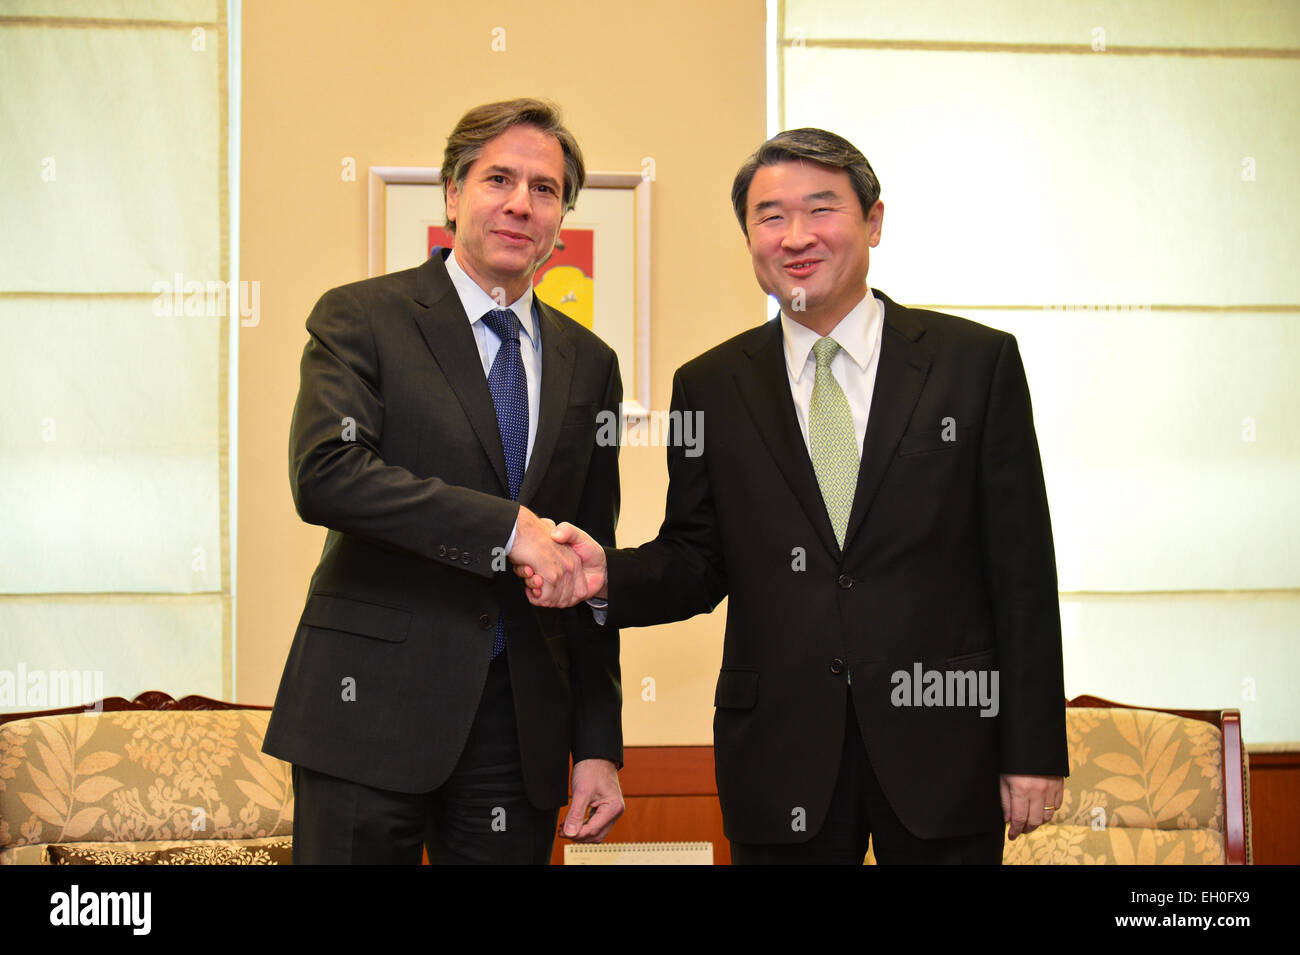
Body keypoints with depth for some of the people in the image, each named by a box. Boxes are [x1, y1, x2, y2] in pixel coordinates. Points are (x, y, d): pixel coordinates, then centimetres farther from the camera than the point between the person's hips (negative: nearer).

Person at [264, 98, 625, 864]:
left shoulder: (590, 363, 12)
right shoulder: (361, 318, 0)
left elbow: (591, 569, 12)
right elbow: (325, 473, -18)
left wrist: (599, 746, 7)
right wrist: (509, 528, -21)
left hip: (523, 722, 4)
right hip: (374, 706, -3)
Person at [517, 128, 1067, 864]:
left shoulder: (977, 361, 1)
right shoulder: (710, 387, 6)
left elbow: (1021, 568, -1)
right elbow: (698, 562, 8)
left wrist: (1034, 748, -3)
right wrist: (608, 575, -14)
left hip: (941, 744, -1)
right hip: (780, 761, 1)